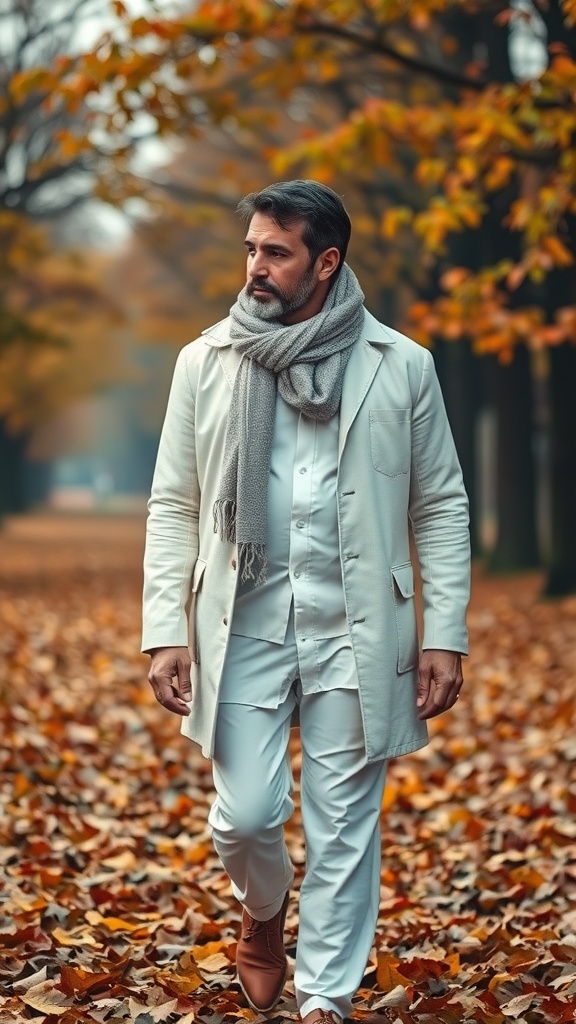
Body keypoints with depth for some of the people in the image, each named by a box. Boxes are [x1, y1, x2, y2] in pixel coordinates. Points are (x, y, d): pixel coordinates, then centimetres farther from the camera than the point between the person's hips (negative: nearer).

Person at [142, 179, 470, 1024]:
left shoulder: (402, 366, 1)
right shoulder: (206, 361, 3)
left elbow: (441, 506, 3)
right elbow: (174, 507, 5)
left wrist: (445, 635, -3)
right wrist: (166, 630, -3)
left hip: (356, 630, -1)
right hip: (244, 624, 1)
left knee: (344, 825, 4)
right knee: (246, 815, 1)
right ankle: (265, 909, 35)